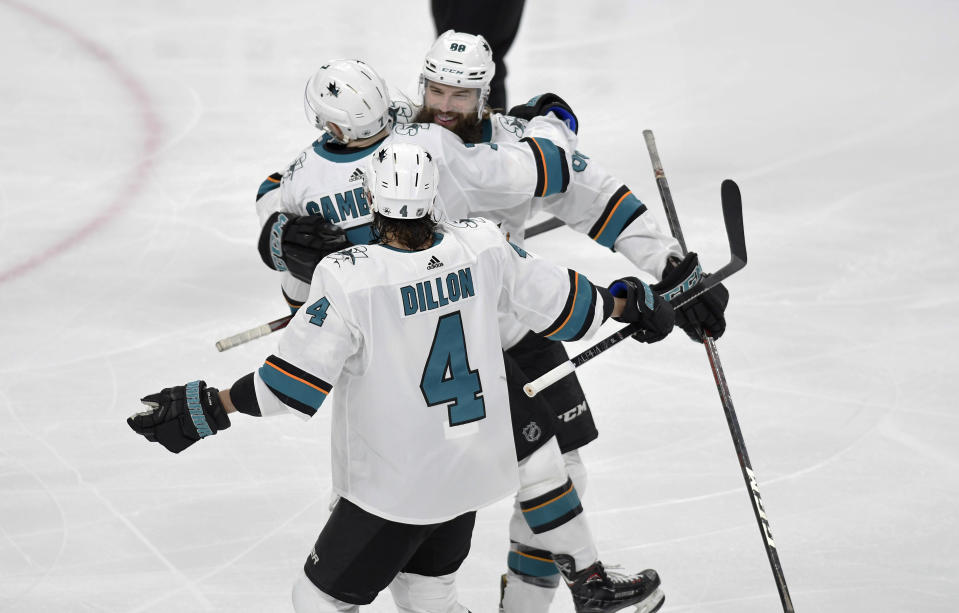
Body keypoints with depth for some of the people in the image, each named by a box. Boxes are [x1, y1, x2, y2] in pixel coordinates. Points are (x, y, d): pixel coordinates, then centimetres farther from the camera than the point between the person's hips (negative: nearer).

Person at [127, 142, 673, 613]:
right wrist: (627, 302, 23)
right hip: (473, 467, 6)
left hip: (397, 487, -6)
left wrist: (210, 408, -11)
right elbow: (559, 302, 4)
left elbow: (298, 382, -20)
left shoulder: (348, 277, -23)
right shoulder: (483, 245, -9)